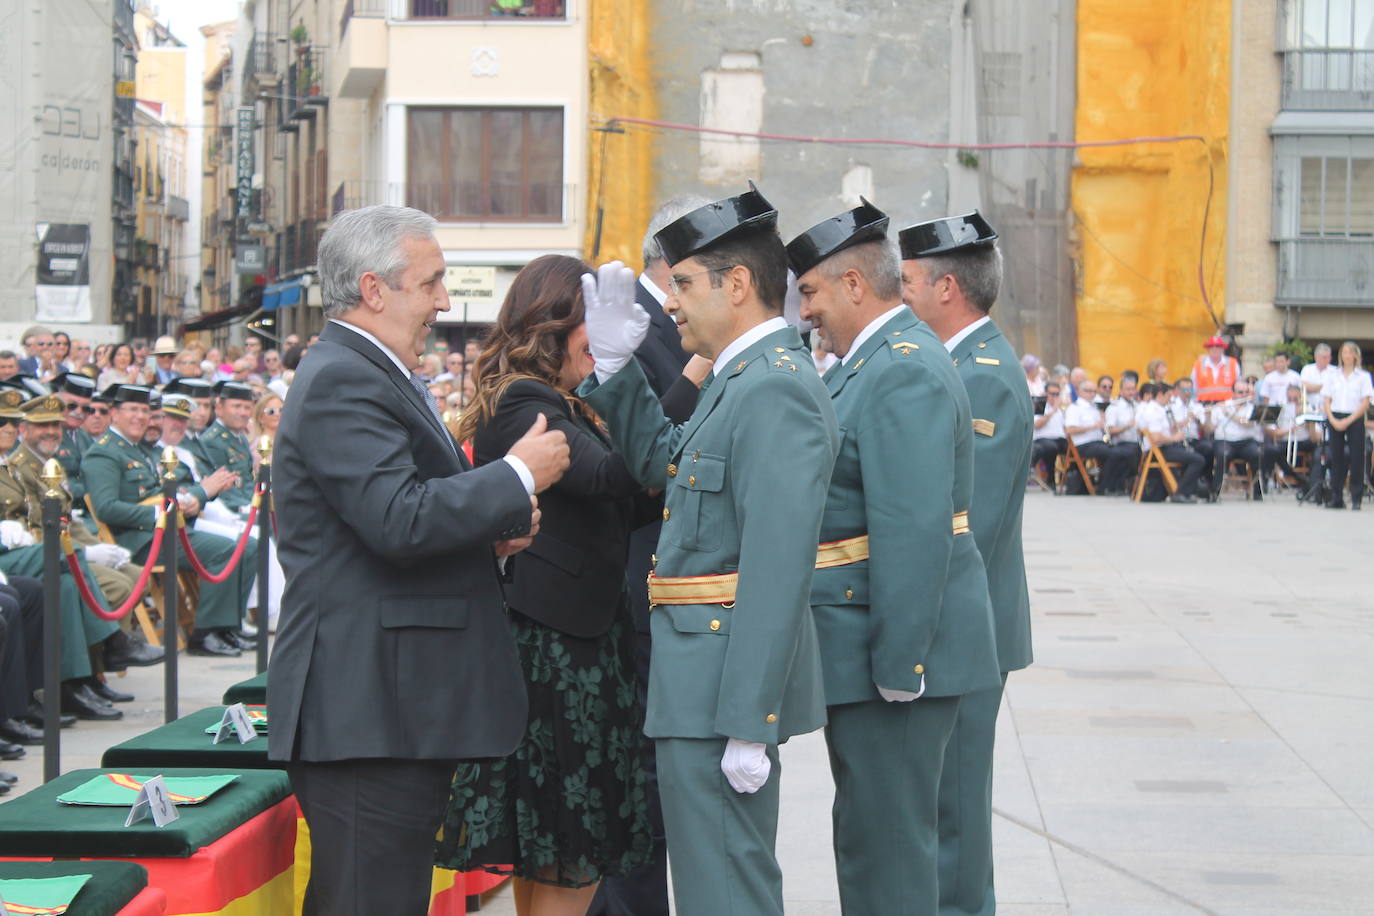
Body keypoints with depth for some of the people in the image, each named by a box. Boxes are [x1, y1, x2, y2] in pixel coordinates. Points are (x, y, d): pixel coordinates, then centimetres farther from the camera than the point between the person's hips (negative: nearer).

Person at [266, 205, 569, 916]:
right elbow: (401, 522, -25)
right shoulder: (342, 382, -14)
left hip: (396, 707, 11)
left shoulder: (377, 376, 21)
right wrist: (519, 476, -13)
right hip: (368, 713, -11)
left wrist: (494, 529, 9)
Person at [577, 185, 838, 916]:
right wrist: (617, 364, 16)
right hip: (703, 684, 11)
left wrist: (749, 724, -25)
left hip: (726, 690, -11)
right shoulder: (743, 380, 15)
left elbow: (778, 569, -24)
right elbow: (663, 465, 27)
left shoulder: (776, 390, -19)